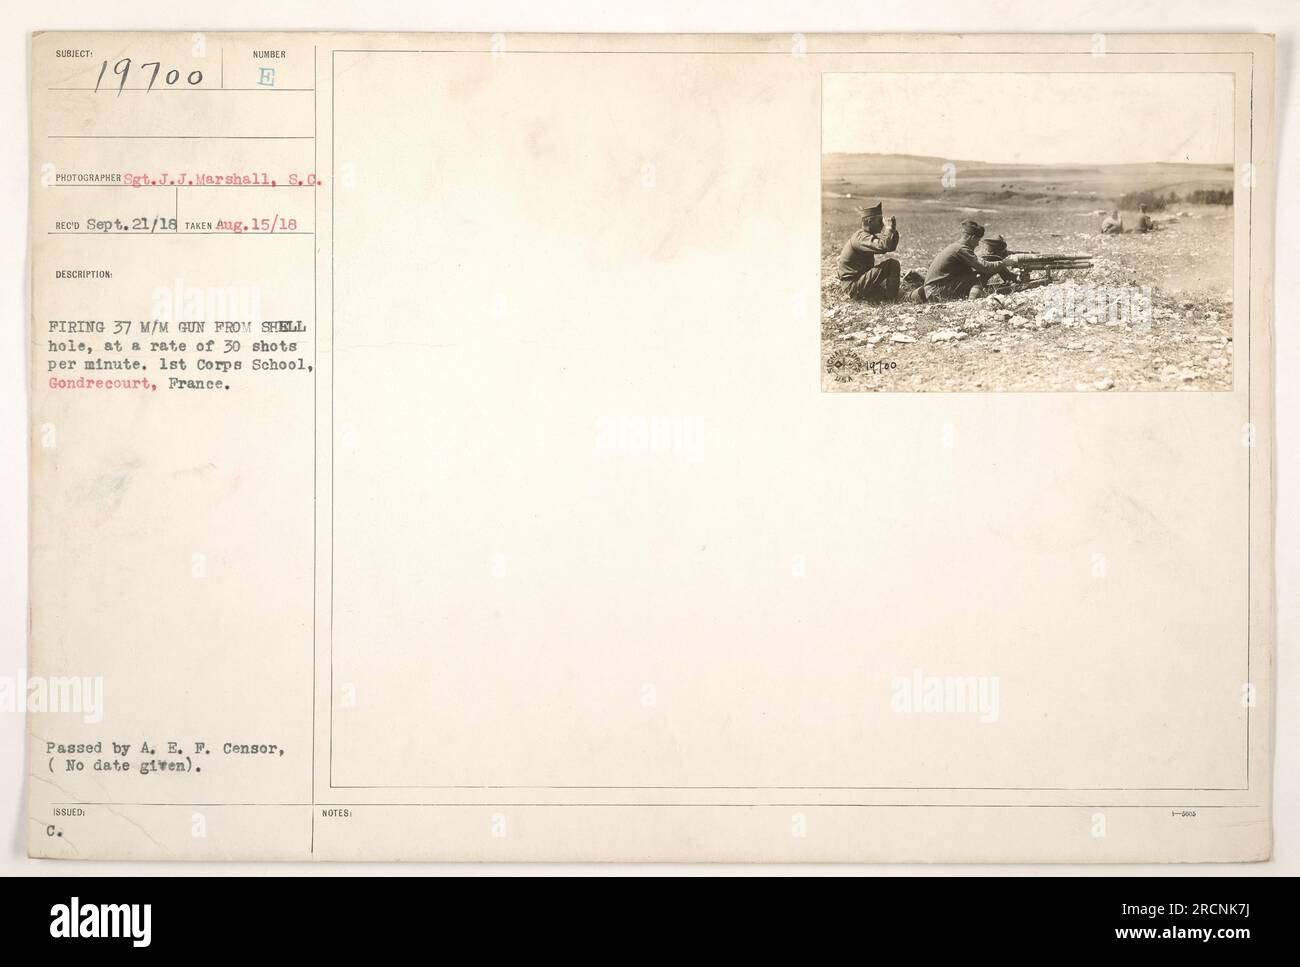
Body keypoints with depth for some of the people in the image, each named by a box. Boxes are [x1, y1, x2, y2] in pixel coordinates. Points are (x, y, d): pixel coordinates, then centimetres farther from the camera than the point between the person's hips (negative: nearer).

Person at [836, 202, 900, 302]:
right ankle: (891, 299, -10)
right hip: (853, 286, -11)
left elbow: (890, 247, 14)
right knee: (892, 264, -17)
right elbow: (883, 247, -36)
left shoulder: (869, 235, 12)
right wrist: (889, 228, -22)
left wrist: (894, 230, -2)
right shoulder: (861, 237, -20)